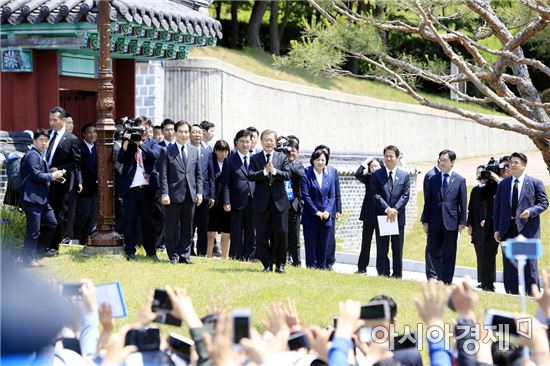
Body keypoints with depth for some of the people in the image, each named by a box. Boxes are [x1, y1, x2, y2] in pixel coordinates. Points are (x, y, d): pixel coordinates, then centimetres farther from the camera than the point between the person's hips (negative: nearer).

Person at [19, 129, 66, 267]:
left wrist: (52, 174, 9)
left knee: (52, 224, 13)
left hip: (42, 198, 10)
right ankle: (29, 259, 1)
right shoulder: (33, 155, -13)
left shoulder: (40, 156, 20)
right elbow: (36, 175, -22)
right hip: (32, 198, -10)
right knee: (33, 230, -6)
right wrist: (52, 176, -10)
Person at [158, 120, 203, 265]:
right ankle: (174, 256, 10)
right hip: (174, 194, -4)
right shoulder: (167, 151, -1)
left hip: (190, 194, 4)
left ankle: (185, 255, 15)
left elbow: (198, 173, 12)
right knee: (172, 227, 1)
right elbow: (163, 174, -4)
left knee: (187, 227, 8)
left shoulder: (194, 150, 11)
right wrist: (164, 193, -12)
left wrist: (199, 192, 4)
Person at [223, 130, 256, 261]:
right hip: (237, 203, -2)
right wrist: (226, 202, -9)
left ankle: (250, 257, 12)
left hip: (253, 201, 3)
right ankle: (237, 256, 8)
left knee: (251, 233, 7)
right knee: (237, 234, 3)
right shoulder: (230, 160, 1)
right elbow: (226, 183, -1)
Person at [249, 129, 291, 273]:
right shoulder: (255, 158, 7)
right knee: (262, 236, 2)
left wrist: (274, 171, -18)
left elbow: (287, 175, -4)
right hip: (261, 203, 0)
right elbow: (250, 176, -7)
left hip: (279, 202, 0)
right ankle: (267, 264, 10)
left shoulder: (282, 157, 9)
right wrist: (264, 172, -20)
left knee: (281, 234, -2)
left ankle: (280, 264, 9)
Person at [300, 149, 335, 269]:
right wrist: (316, 212, -13)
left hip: (325, 218, 4)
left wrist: (327, 211, -8)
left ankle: (322, 267, 12)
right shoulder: (306, 177, -3)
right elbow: (305, 196, -8)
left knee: (323, 247, 6)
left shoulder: (329, 178, 10)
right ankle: (311, 267, 5)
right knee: (311, 246, 0)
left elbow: (332, 196, 8)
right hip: (310, 218, -4)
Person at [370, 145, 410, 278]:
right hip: (381, 217, -1)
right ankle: (383, 276, 6)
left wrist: (395, 209, -13)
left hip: (398, 217, 1)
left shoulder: (404, 175, 7)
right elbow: (375, 195, -5)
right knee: (382, 250, 2)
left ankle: (397, 276, 11)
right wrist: (387, 209, -16)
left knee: (398, 250, 5)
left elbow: (405, 195, 0)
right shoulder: (376, 175, 3)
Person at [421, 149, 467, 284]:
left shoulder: (460, 180, 1)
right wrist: (425, 221, 2)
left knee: (449, 255, 2)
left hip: (451, 222, -2)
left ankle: (446, 282, 7)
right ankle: (440, 276, 25)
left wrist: (462, 222, -5)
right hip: (435, 222, 2)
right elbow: (428, 202, 7)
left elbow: (463, 203, 1)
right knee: (433, 251, 6)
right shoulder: (433, 180, 7)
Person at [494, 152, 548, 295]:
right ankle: (511, 294, 14)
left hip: (527, 229, -4)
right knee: (509, 266, 7)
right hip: (507, 230, 4)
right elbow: (497, 207, 12)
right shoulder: (503, 184, 12)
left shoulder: (535, 183, 2)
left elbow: (543, 203, 2)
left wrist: (531, 211, -17)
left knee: (530, 263, -5)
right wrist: (496, 229, 6)